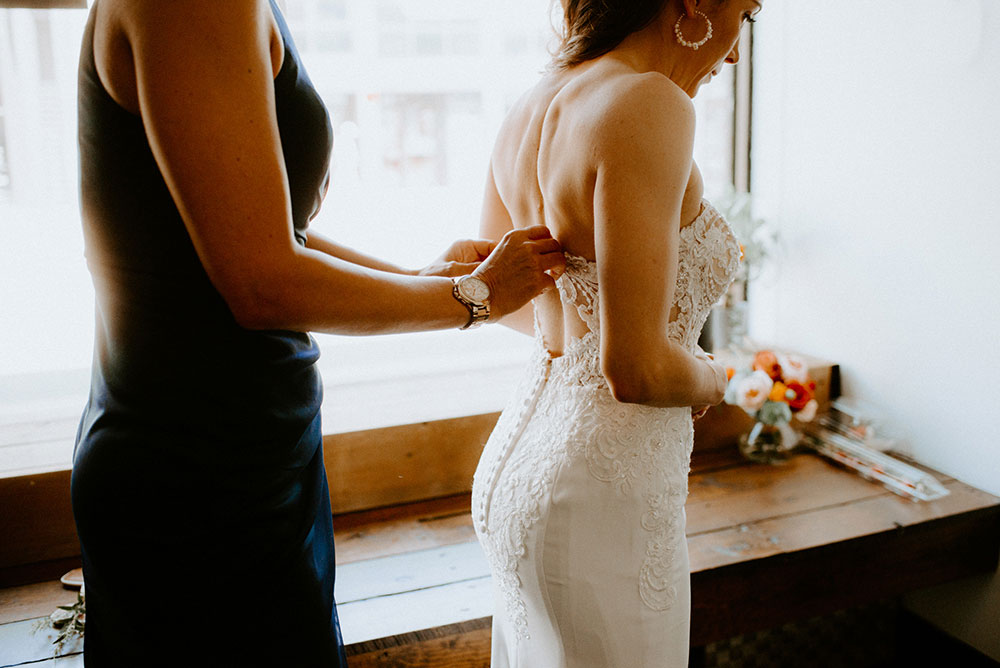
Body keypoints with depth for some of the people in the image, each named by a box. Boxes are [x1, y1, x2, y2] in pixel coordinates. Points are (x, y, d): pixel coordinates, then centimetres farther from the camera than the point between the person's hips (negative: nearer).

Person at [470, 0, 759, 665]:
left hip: (514, 460, 8)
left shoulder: (528, 110, 4)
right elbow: (635, 367, -25)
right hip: (601, 499, -8)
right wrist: (710, 378, -5)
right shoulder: (649, 106, -22)